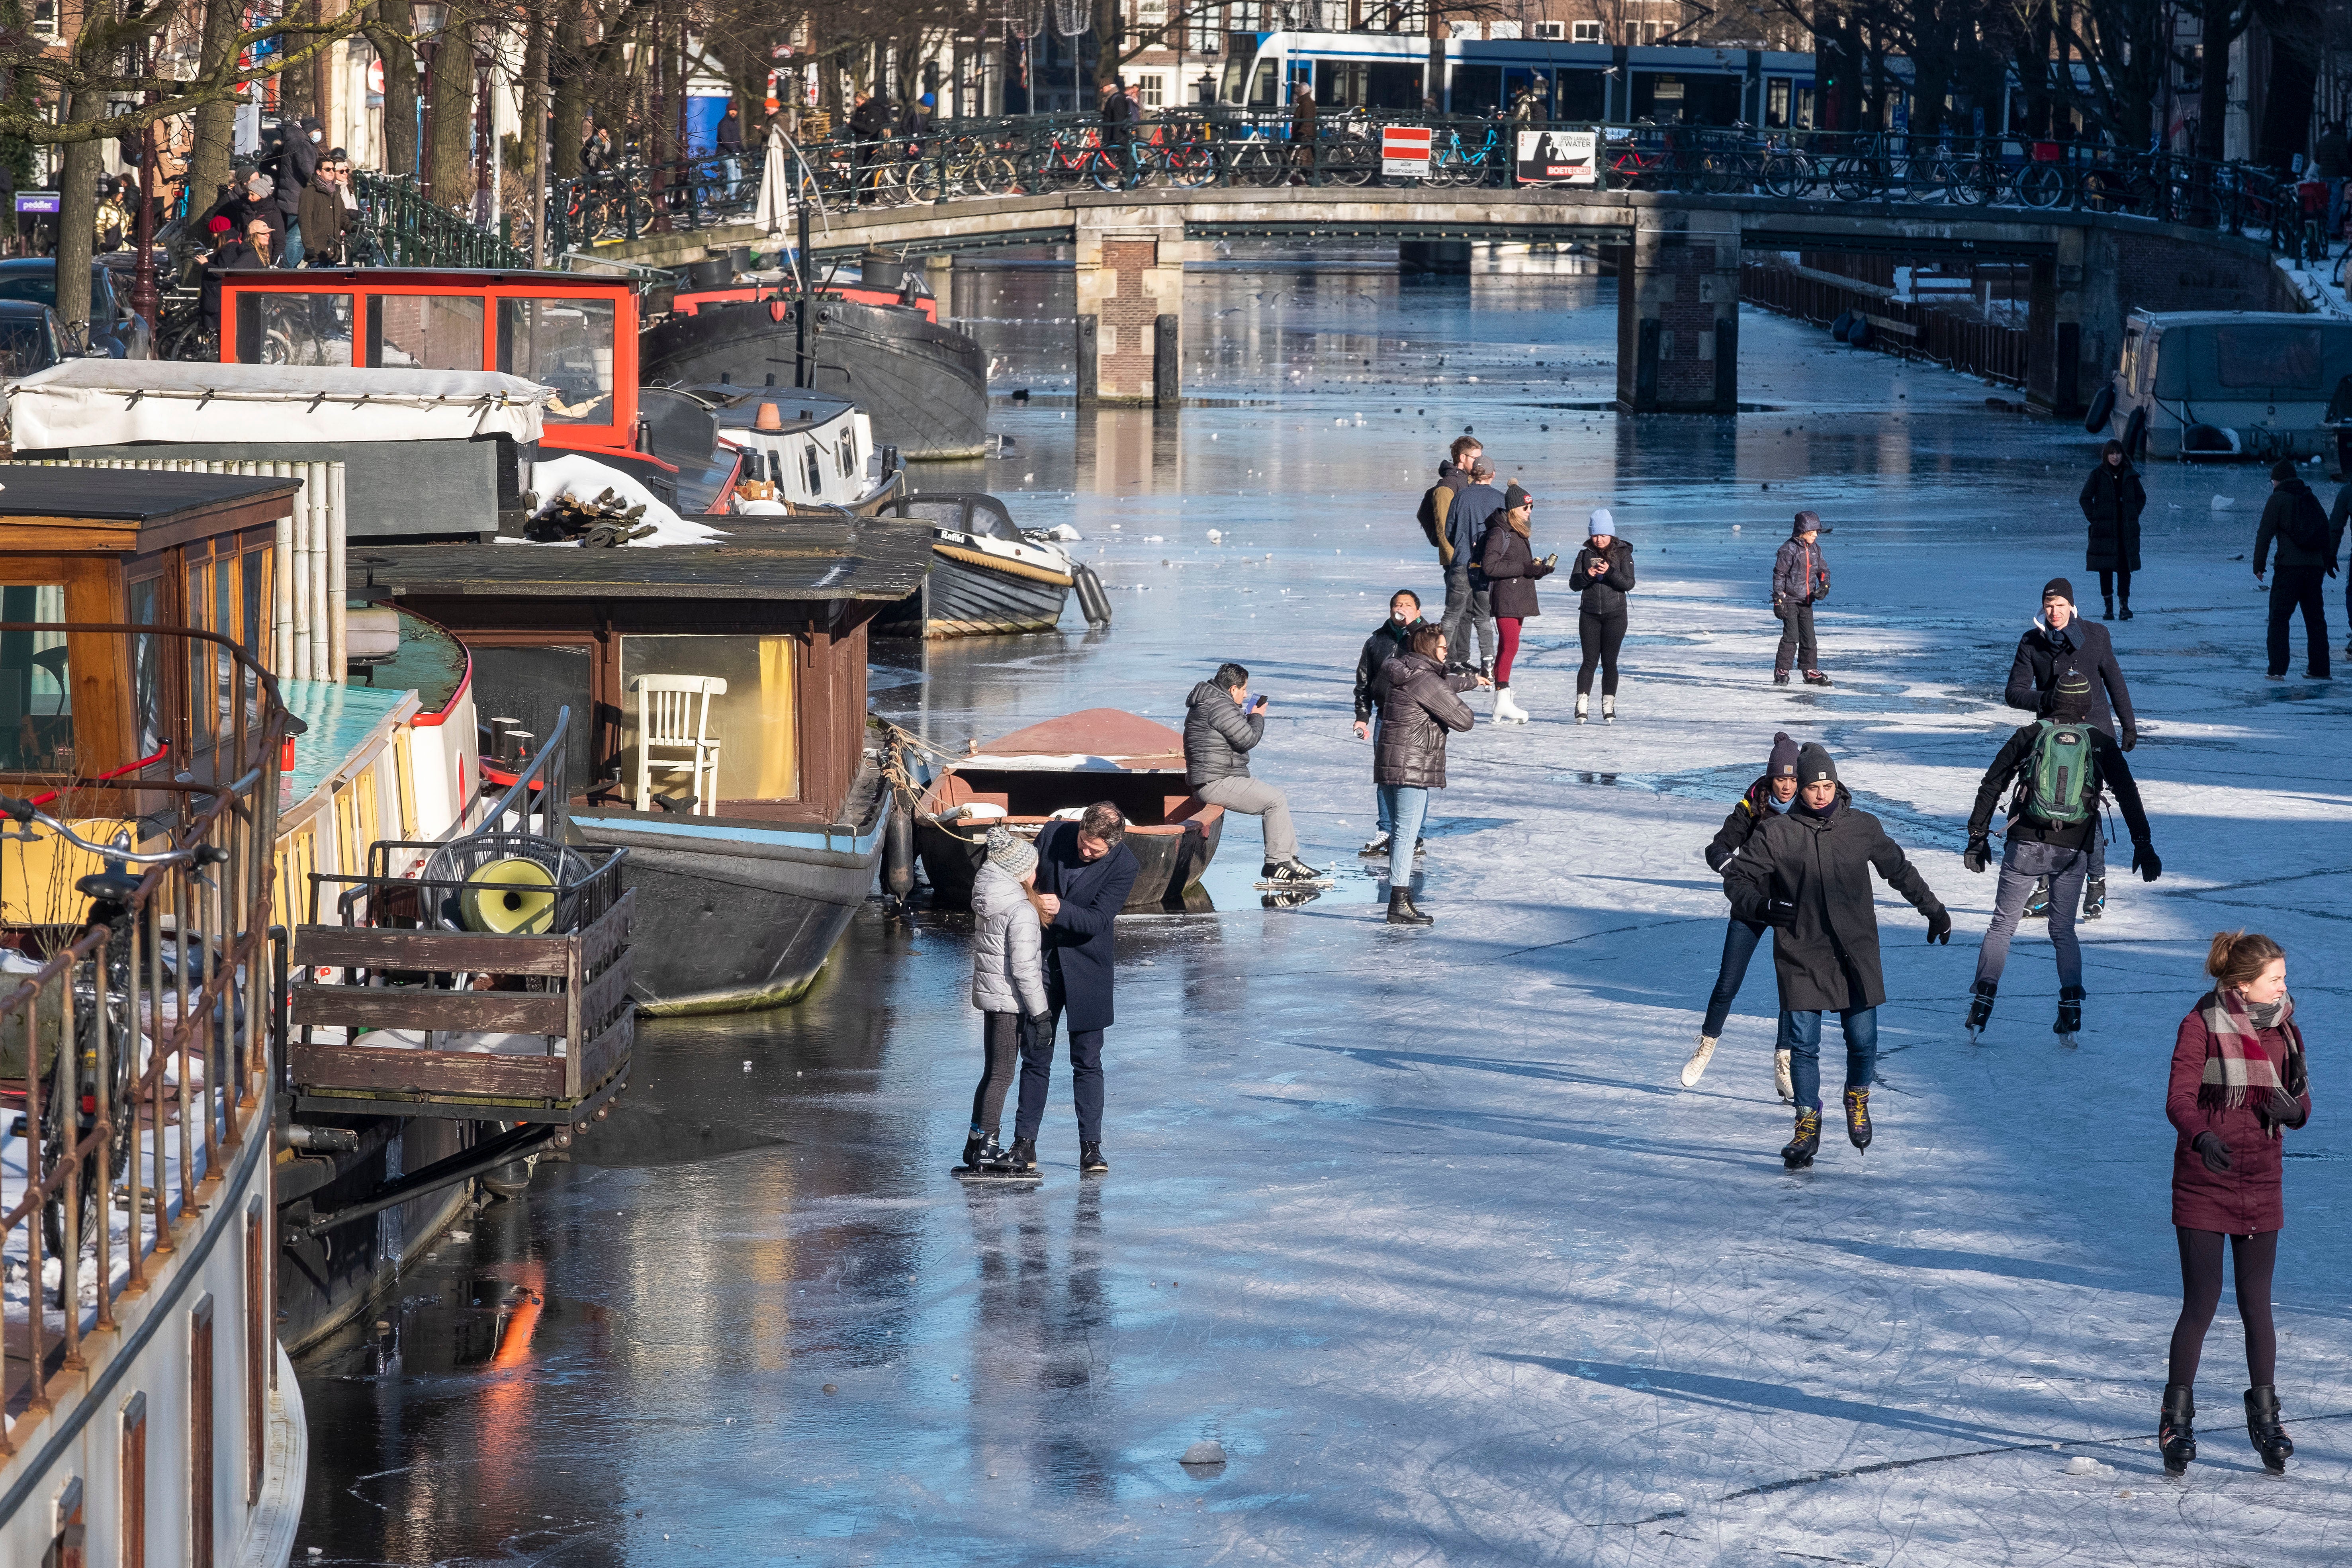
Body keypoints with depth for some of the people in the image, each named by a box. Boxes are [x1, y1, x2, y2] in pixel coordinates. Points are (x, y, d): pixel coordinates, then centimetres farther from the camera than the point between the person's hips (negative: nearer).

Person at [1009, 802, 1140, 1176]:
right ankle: (1025, 1146, 10)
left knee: (1087, 1061, 2)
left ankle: (1091, 1148, 8)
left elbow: (1097, 921, -20)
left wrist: (1060, 911, -35)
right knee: (1035, 1057, 6)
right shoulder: (1054, 834, -6)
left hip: (1085, 971, -3)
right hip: (1042, 962, 3)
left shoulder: (1124, 866, -15)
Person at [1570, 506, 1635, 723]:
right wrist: (1587, 575, -18)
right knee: (1590, 660, -4)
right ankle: (1581, 707, -6)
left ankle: (1609, 708, 3)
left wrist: (1610, 572, -23)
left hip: (1615, 615, -2)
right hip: (1589, 615, 2)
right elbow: (1573, 583, 3)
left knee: (1609, 662, -1)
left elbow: (1629, 583, -8)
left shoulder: (1623, 553, 0)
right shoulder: (1585, 554, 7)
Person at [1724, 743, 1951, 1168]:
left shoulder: (1863, 828, 4)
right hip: (1801, 956, -1)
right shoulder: (1776, 834, -2)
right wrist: (1763, 905, -19)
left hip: (1856, 954, 1)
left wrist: (1933, 909, 26)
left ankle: (1857, 1100, 31)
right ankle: (1808, 1125, 10)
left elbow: (1899, 870, 19)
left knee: (1863, 1040, 2)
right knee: (1803, 1044, -4)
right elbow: (1738, 878, 1)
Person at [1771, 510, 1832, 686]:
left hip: (1806, 601, 6)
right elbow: (1779, 574, -12)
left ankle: (1810, 671, 16)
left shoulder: (1815, 549, 9)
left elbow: (1823, 570, 19)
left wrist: (1824, 587, -2)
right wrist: (1778, 600, -15)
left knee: (1809, 637, 8)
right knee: (1791, 636, -12)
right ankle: (1781, 672, -7)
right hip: (1790, 600, -6)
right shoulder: (1789, 549, -12)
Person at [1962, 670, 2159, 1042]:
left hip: (2026, 844, -1)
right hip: (2074, 850, 1)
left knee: (2002, 925, 9)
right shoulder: (2101, 744, 6)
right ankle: (2071, 1009, -1)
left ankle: (1982, 1000, -4)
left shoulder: (2030, 736, 6)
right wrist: (2143, 844, 1)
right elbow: (2128, 795, 0)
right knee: (2063, 930, 14)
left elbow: (1991, 785, 6)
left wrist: (1978, 837, 13)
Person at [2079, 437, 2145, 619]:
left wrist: (2134, 516, 6)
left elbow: (2141, 497, 17)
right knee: (2105, 569, 1)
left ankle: (2124, 604, 6)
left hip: (2127, 529, 2)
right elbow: (2085, 498, 2)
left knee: (2125, 567, -1)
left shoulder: (2130, 475, 6)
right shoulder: (2098, 475, 0)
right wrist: (2094, 519, -4)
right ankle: (2108, 608, 7)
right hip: (2104, 529, -1)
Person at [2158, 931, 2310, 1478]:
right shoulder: (2201, 1026, -10)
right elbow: (2180, 1099, -18)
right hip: (2204, 1180, -4)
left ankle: (2265, 1418, 18)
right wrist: (2202, 1136, -38)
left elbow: (2299, 1110, 10)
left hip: (2262, 1180, 4)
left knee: (2257, 1304, 8)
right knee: (2202, 1301, -7)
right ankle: (2177, 1421, 3)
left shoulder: (2282, 1028, 6)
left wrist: (2293, 1107, -14)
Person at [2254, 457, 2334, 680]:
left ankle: (2278, 669, -9)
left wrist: (2259, 565, -3)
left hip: (2289, 567, -6)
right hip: (2315, 565, 6)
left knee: (2279, 617, -2)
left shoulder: (2278, 499, -2)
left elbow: (2265, 534, -7)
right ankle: (2319, 669, 11)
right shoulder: (2311, 499, 16)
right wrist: (2328, 561, 29)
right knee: (2315, 618, 11)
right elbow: (2326, 531, 22)